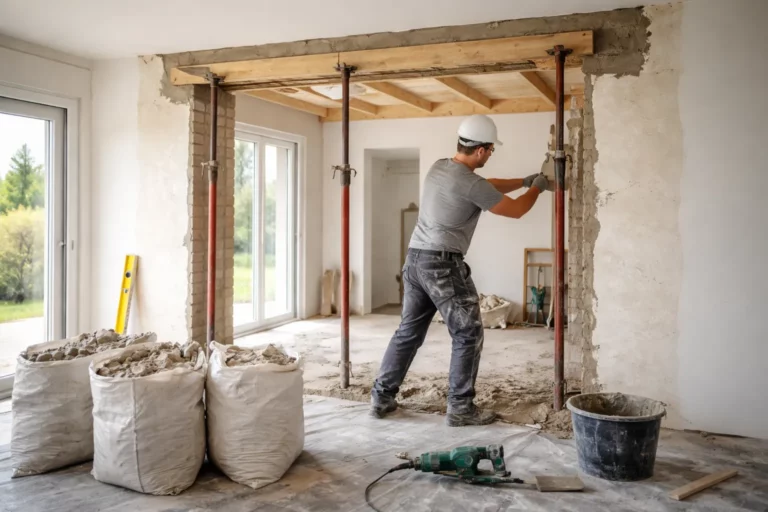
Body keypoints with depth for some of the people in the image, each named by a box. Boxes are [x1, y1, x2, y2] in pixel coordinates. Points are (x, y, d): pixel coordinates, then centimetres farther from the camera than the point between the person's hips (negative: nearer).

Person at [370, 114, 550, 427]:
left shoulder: (439, 168, 11)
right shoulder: (470, 184, -15)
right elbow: (515, 210, -3)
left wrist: (523, 181, 27)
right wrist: (536, 188, 16)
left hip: (415, 258, 9)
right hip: (443, 264, -9)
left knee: (409, 332, 15)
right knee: (468, 334, 2)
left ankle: (381, 398, 19)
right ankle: (460, 408, 7)